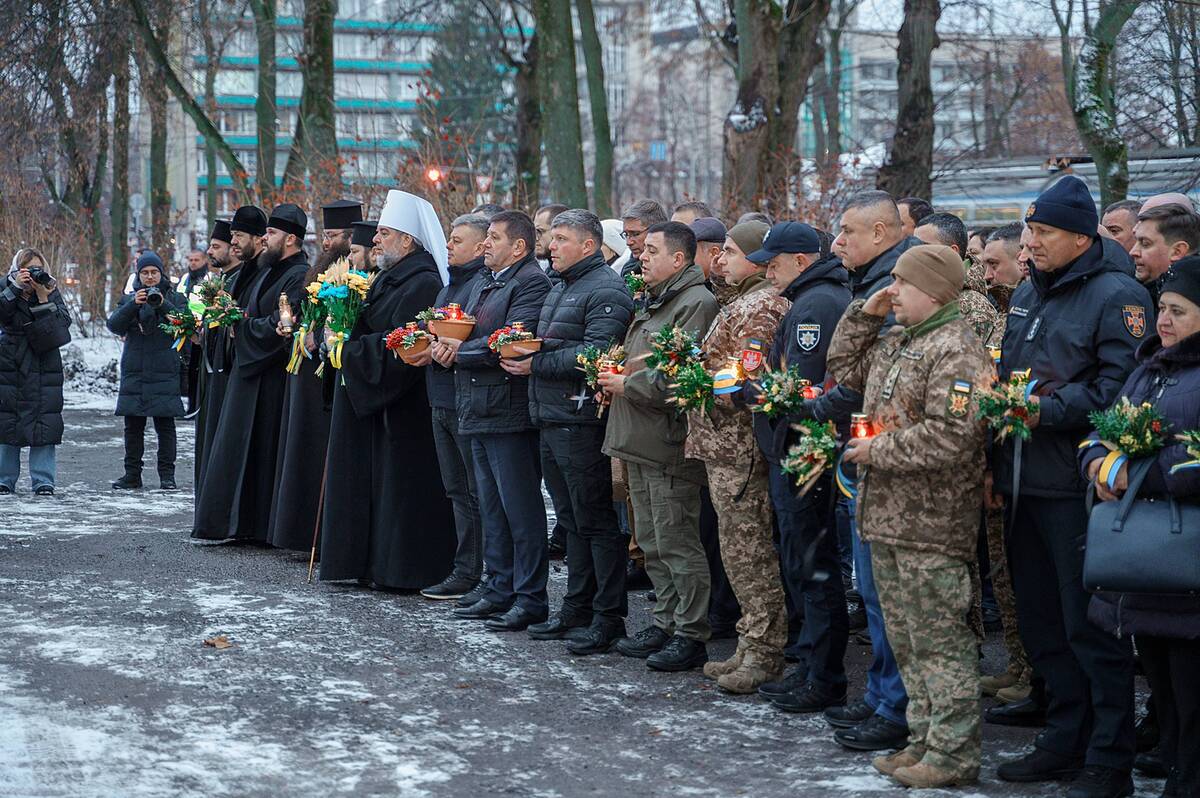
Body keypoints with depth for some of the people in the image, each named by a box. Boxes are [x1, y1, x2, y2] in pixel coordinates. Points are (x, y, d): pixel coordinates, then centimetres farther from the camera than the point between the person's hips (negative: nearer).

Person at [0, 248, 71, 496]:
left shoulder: (52, 294, 6)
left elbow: (63, 323, -8)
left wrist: (43, 298, -16)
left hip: (45, 370, 0)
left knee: (44, 426, -4)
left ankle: (43, 481, 0)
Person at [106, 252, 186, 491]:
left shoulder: (175, 298, 9)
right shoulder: (129, 299, 13)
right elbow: (115, 326, -2)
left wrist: (163, 305, -18)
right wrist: (134, 305, -16)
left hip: (165, 372, -2)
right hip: (134, 372, 2)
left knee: (165, 424, -3)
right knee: (133, 426, 4)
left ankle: (167, 474, 2)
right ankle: (132, 474, 10)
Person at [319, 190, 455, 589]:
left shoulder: (422, 283, -16)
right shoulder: (390, 277, 14)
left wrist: (349, 349, -15)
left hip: (404, 407, -10)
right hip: (374, 399, 10)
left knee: (399, 483, -4)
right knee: (376, 481, 11)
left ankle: (403, 570, 3)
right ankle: (376, 564, 17)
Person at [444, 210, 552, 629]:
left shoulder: (532, 283, -12)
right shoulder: (482, 284, 19)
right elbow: (460, 333, 20)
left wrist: (459, 352, -11)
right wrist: (445, 347, -3)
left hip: (510, 412, -10)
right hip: (479, 413, 10)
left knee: (520, 509, -6)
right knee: (492, 509, 15)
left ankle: (531, 599, -1)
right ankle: (500, 591, 23)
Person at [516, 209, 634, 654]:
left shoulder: (606, 291, -12)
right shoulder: (559, 288, 20)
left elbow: (595, 354, -23)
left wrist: (537, 364, -17)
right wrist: (519, 353, 5)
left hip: (582, 421, -10)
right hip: (552, 419, 10)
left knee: (595, 520, -6)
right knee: (574, 519, 15)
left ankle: (609, 617, -1)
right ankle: (577, 609, 22)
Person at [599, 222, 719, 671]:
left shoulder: (696, 304, -13)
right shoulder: (652, 304, 20)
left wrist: (627, 384, -12)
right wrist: (616, 370, 6)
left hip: (669, 443, -10)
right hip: (641, 440, 10)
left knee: (677, 542, -6)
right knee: (652, 543, 15)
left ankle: (691, 635, 1)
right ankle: (665, 623, 24)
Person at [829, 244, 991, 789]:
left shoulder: (954, 350, -14)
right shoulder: (892, 343, 15)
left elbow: (950, 436, -24)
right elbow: (843, 367, 30)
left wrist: (877, 451, -15)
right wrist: (864, 315, 15)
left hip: (930, 526, -10)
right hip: (886, 517, 10)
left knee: (939, 640, -3)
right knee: (906, 639, 15)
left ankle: (953, 754, 3)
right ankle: (924, 739, 24)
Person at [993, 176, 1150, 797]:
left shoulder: (1116, 296, -9)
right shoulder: (1027, 295, 17)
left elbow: (1121, 386, -19)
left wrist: (1049, 410, -20)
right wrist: (996, 462, 17)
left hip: (1076, 488, -8)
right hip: (1023, 484, 9)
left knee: (1090, 626, -5)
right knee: (1041, 622, 14)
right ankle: (1065, 742, 26)